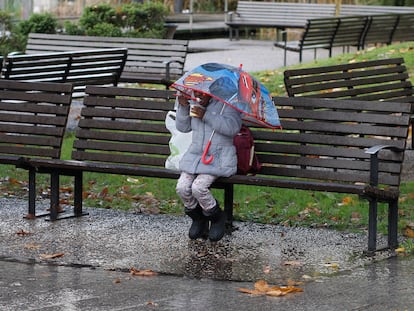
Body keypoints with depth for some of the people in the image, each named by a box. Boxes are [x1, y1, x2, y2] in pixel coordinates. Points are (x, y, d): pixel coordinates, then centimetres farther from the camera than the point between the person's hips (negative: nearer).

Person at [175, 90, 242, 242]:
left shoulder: (227, 103, -6)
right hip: (195, 155, 6)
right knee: (182, 187, -18)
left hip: (218, 157, -6)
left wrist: (206, 115, -22)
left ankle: (218, 218, 2)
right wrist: (183, 107, -2)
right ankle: (198, 218, 10)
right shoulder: (194, 104, 14)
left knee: (198, 187, -26)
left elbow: (233, 128, -20)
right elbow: (182, 127, 15)